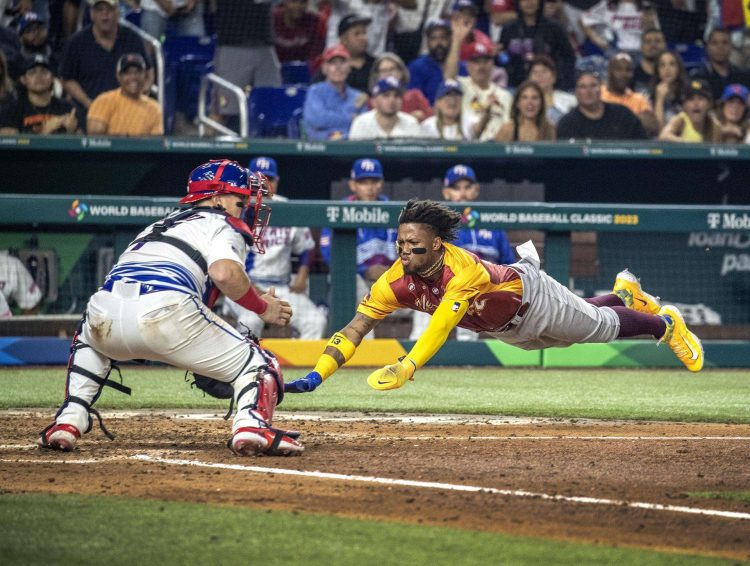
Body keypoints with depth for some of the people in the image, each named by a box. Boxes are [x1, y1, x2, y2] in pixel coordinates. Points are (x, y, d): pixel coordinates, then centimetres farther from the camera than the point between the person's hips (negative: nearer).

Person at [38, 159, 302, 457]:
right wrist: (263, 307, 8)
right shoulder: (221, 225, 16)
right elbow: (224, 273, -7)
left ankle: (68, 420, 20)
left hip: (105, 316, 6)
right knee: (255, 364, 8)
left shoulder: (162, 224, 39)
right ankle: (252, 424, -23)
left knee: (87, 339, 42)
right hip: (164, 312, -6)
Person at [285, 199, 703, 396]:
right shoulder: (397, 281, -31)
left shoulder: (463, 268, -46)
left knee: (601, 326, 17)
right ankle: (624, 295, 60)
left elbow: (441, 324, -58)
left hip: (529, 294, -5)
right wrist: (316, 377, -47)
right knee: (584, 324, 30)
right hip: (506, 328, 5)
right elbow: (356, 328, -34)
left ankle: (665, 323, 46)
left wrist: (406, 367, -72)